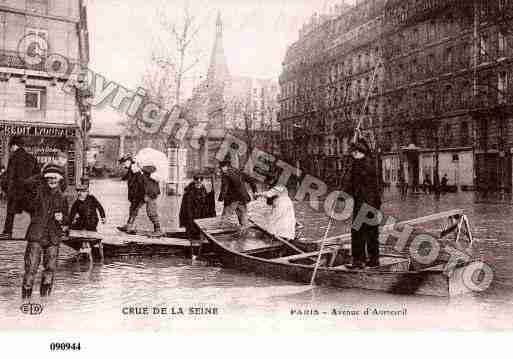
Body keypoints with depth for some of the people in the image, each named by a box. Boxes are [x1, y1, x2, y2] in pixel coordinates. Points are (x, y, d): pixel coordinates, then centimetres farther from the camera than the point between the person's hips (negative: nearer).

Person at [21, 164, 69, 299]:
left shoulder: (62, 198, 12)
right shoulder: (38, 190, 2)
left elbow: (66, 220, 18)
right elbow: (27, 183, -22)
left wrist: (62, 218, -3)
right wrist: (40, 177, -9)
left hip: (53, 238, 4)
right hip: (36, 234, -3)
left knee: (50, 268, 8)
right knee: (31, 268, -5)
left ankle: (44, 297, 24)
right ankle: (26, 296, 9)